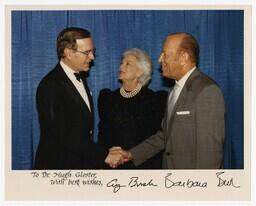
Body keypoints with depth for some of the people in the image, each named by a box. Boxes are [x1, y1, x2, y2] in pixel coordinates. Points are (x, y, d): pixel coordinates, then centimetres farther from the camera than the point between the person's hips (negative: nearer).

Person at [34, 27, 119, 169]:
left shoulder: (80, 78, 11)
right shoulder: (50, 86, -17)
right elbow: (64, 136, -22)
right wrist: (104, 155, -20)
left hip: (83, 162, 8)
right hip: (58, 165, -8)